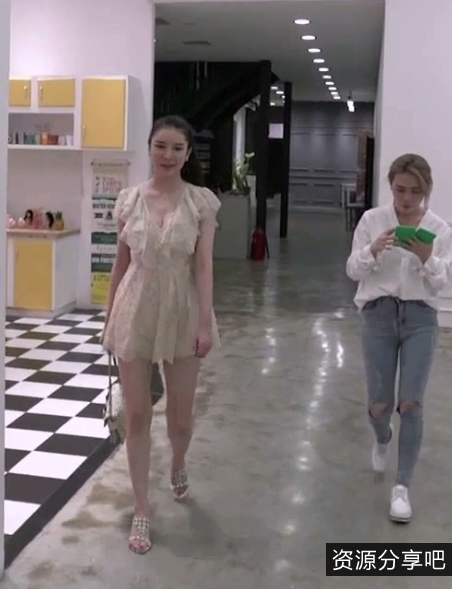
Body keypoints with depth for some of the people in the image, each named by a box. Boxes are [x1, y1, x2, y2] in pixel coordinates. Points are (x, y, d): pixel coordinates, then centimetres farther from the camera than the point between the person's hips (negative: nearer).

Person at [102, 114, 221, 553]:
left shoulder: (202, 202, -5)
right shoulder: (129, 200, 1)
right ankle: (142, 510, 19)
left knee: (180, 413, 11)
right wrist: (109, 317, 9)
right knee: (136, 415, 5)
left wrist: (205, 323, -13)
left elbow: (204, 266, -8)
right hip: (135, 313, 1)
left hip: (182, 314, -1)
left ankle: (178, 465, 47)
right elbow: (121, 263, 7)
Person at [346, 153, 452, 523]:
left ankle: (402, 487, 7)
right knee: (380, 404, 3)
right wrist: (373, 250, -21)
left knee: (411, 403, -7)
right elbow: (353, 271, -1)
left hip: (420, 317, 0)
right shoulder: (372, 220, -1)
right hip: (379, 314, 0)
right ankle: (383, 440, 42)